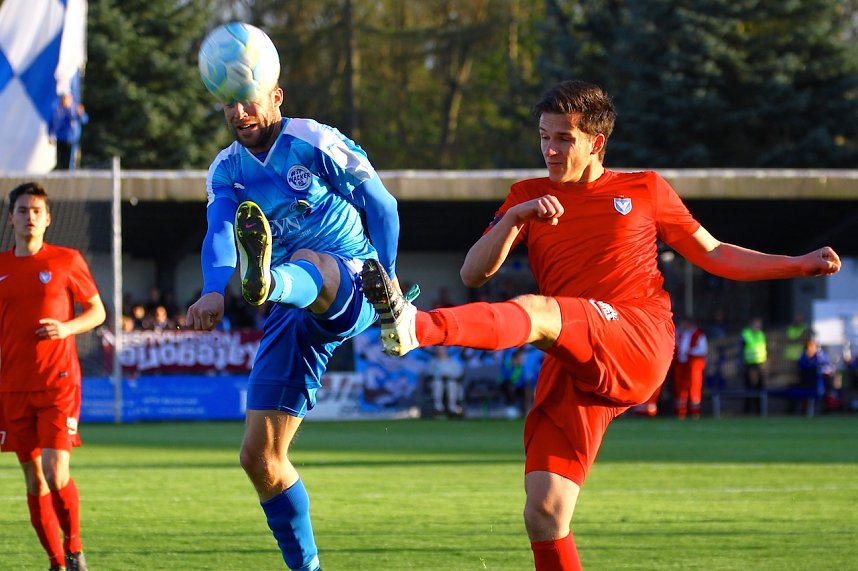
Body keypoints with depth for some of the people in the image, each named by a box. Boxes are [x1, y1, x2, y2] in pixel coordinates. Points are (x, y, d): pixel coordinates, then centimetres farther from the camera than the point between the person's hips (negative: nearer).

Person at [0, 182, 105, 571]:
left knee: (55, 473, -15)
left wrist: (67, 328, -11)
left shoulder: (67, 261, 1)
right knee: (34, 481, 3)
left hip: (59, 382, -3)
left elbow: (97, 311, 8)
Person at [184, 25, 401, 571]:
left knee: (310, 264, -43)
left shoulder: (316, 143, -6)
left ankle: (263, 281, -81)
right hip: (293, 319, 6)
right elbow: (219, 232, -12)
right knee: (260, 455, 0)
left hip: (351, 288, -6)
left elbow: (381, 206, 1)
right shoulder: (227, 171, 8)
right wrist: (214, 291, -31)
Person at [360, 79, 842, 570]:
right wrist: (515, 217, -4)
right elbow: (473, 275, 12)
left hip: (640, 341, -4)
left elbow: (713, 255, 25)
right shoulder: (529, 197, 23)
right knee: (544, 516, -11)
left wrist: (801, 265, 17)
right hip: (572, 370, 4)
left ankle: (417, 328, -58)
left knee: (534, 310, -33)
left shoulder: (645, 190, 19)